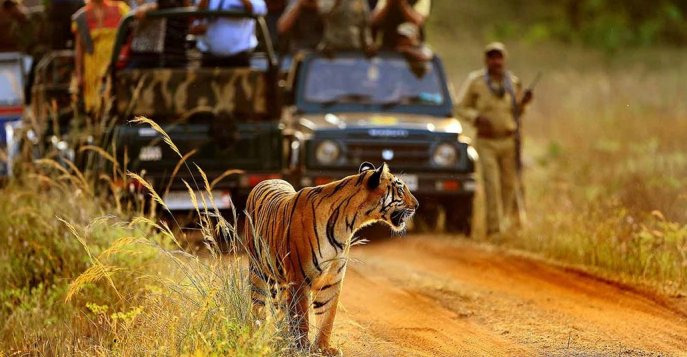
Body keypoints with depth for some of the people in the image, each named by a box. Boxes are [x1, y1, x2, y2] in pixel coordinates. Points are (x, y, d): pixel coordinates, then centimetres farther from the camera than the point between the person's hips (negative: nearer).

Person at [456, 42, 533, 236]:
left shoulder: (513, 82, 7)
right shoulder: (475, 81, -3)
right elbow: (461, 107, 1)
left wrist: (523, 102, -4)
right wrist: (476, 117, -16)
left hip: (509, 141, 4)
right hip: (486, 142, -4)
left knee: (509, 184, 8)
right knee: (491, 184, -11)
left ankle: (504, 222, 25)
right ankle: (495, 228, -12)